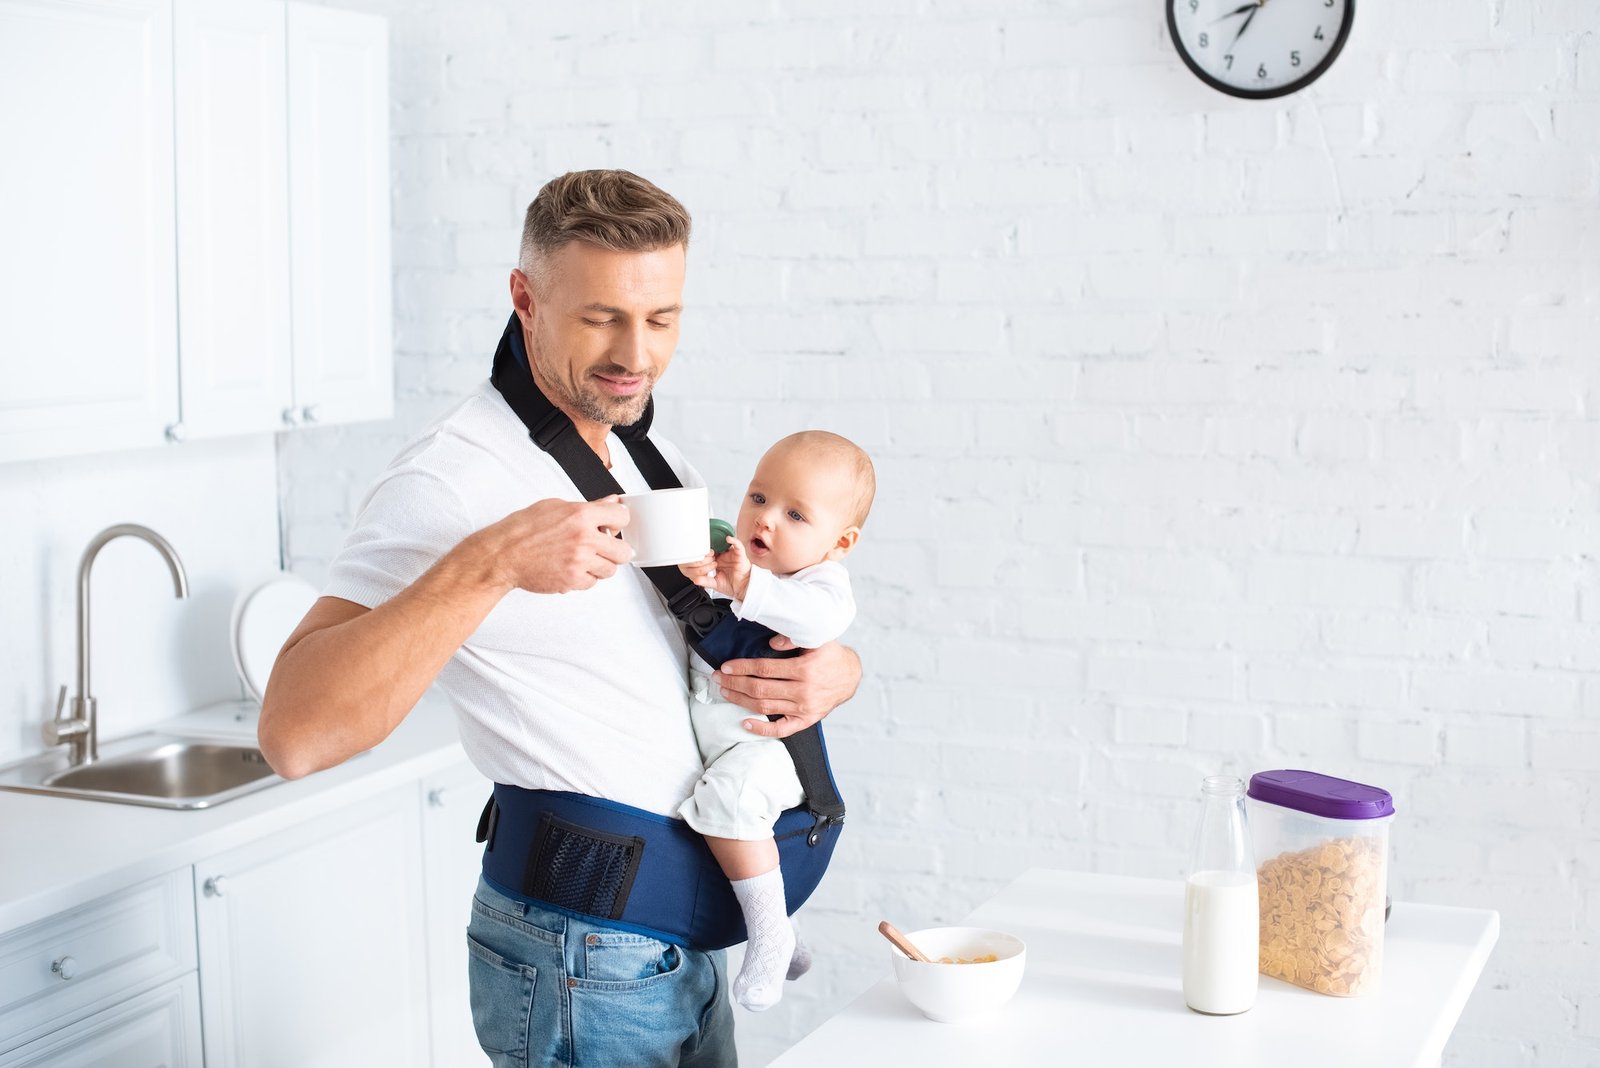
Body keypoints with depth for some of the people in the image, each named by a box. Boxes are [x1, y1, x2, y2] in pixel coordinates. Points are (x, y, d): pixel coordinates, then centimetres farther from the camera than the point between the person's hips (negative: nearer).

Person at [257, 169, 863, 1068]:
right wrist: (487, 563, -38)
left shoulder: (660, 463, 8)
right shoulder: (454, 479, -18)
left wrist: (835, 671, -8)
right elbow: (295, 733, -30)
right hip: (580, 962, -8)